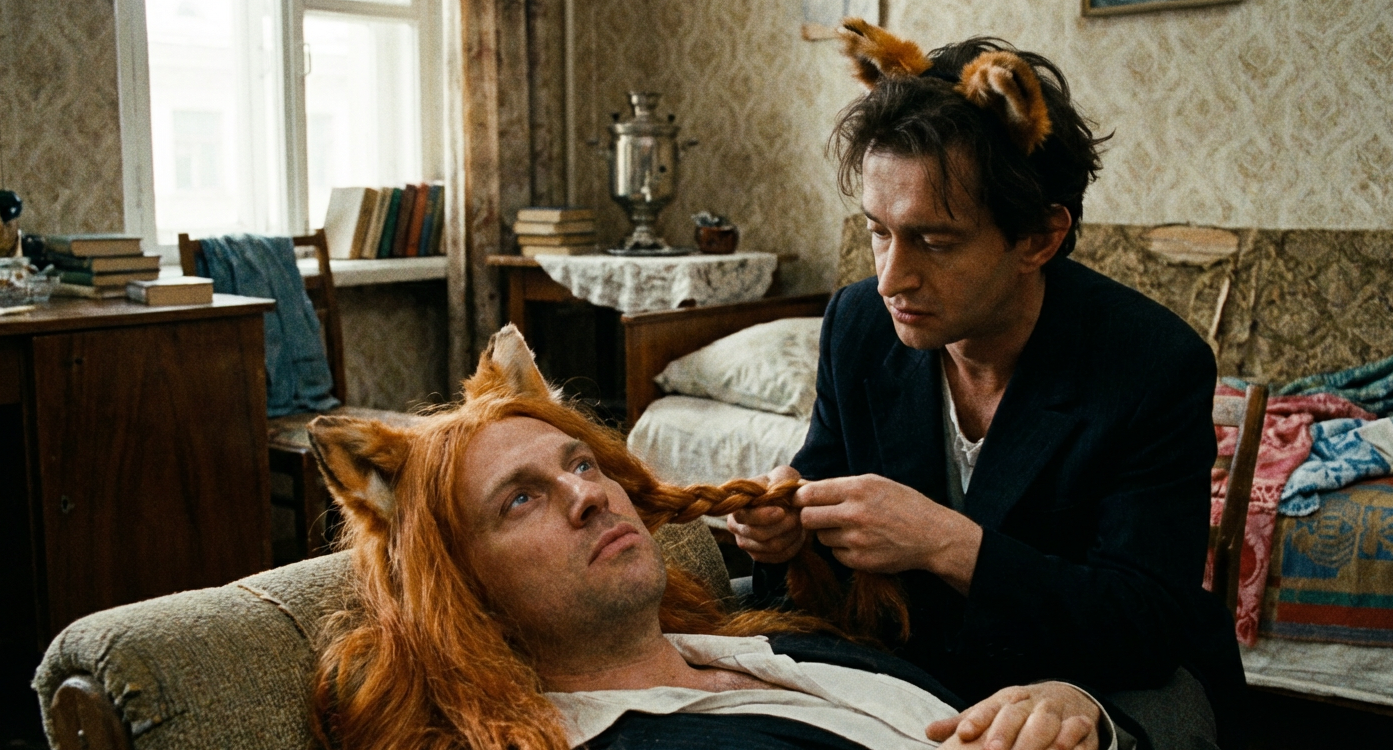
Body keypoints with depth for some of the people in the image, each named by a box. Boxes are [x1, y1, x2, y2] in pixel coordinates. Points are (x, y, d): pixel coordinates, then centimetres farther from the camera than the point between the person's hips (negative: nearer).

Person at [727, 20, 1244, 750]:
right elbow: (824, 474, 4)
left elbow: (1147, 626, -24)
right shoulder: (857, 323, -8)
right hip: (914, 656, 4)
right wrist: (789, 519, -21)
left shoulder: (1159, 366, -22)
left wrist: (947, 544, -37)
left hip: (1110, 678, -3)